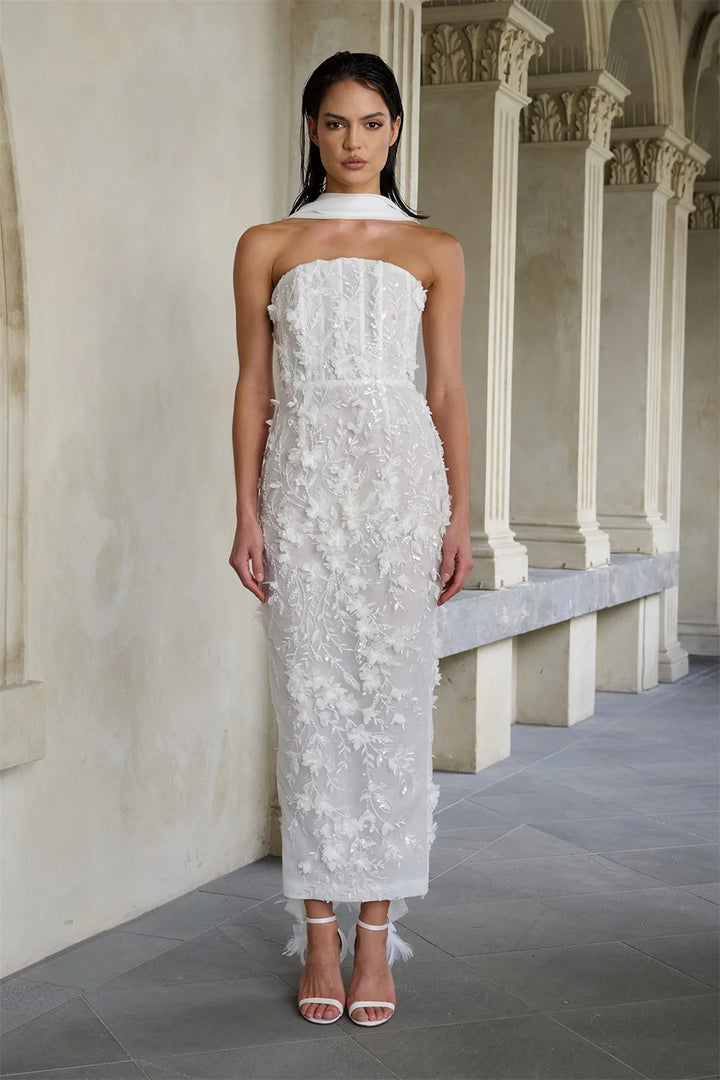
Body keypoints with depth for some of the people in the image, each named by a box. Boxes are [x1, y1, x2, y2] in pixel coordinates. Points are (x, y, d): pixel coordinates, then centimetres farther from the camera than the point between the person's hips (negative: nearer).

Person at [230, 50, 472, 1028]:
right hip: (303, 480, 0)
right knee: (312, 699, -1)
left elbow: (448, 391, 9)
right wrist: (247, 515, -1)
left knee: (393, 696, -3)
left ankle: (376, 929, 4)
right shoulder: (267, 246, 10)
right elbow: (253, 387, 7)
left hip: (402, 478, 0)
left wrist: (460, 518, 2)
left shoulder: (432, 250, 11)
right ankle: (319, 929, 6)